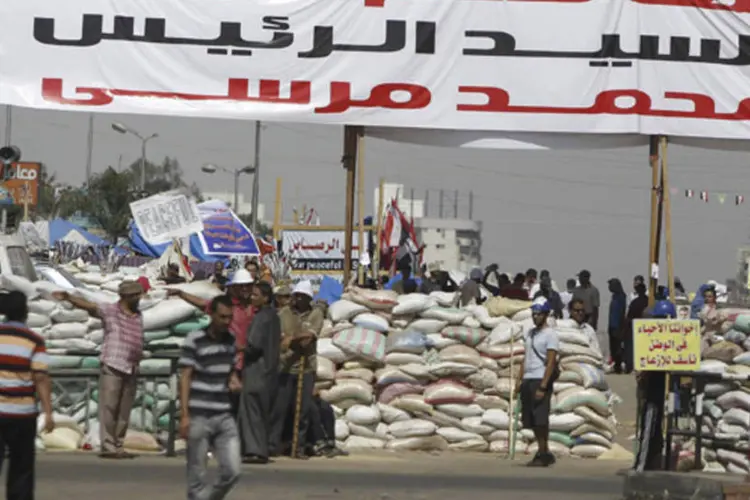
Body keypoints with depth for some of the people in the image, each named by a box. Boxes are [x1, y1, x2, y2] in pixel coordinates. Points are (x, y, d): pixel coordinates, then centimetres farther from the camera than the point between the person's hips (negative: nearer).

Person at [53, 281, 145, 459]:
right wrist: (68, 297, -32)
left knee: (124, 411, 6)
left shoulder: (138, 316, 13)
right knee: (108, 408, -6)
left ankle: (118, 447, 10)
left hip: (131, 370, 5)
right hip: (112, 367, -5)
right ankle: (108, 447, -6)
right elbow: (87, 305, -18)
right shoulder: (109, 311, -4)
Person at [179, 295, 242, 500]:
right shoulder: (194, 340, -6)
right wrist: (184, 415, -13)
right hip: (198, 417, -5)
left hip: (224, 416, 5)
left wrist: (235, 381, 2)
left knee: (232, 471, -2)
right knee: (197, 476, 0)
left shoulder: (230, 341, 11)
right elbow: (185, 378, -7)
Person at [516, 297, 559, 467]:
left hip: (540, 381, -8)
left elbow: (551, 363, -12)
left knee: (540, 420, -9)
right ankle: (544, 453, 13)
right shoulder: (530, 333, 17)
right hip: (528, 380, 8)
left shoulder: (550, 335, -7)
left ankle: (543, 454, -4)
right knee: (533, 421, 7)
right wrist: (521, 379, 13)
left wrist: (543, 387, -19)